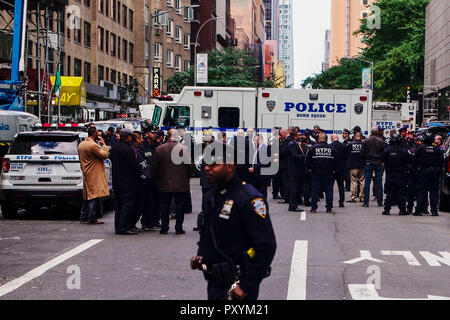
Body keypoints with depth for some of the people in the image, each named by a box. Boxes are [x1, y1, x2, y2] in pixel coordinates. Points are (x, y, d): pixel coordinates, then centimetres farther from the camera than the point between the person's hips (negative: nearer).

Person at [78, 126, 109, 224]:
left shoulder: (81, 145, 12)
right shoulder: (93, 145, -17)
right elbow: (105, 155, -18)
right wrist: (104, 144, -6)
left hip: (86, 174, 9)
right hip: (95, 175, -9)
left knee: (87, 196, 16)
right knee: (96, 196, -5)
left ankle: (83, 217, 18)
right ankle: (92, 219, -6)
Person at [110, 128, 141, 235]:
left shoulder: (114, 148, 10)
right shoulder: (128, 149, -17)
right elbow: (135, 166, -16)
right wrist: (139, 173, 2)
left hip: (117, 181, 9)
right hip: (128, 182, -9)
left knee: (119, 204, 13)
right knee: (128, 203, -6)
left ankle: (118, 227, 16)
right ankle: (124, 227, -9)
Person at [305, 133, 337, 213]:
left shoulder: (313, 148, -3)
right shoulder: (332, 148, 1)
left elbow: (307, 160, 0)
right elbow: (336, 161, 6)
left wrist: (310, 168, 14)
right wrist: (333, 170, 19)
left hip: (316, 172, -1)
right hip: (328, 173, 1)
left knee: (315, 189, 4)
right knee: (329, 190, 5)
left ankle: (313, 208, 2)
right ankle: (329, 209, 4)